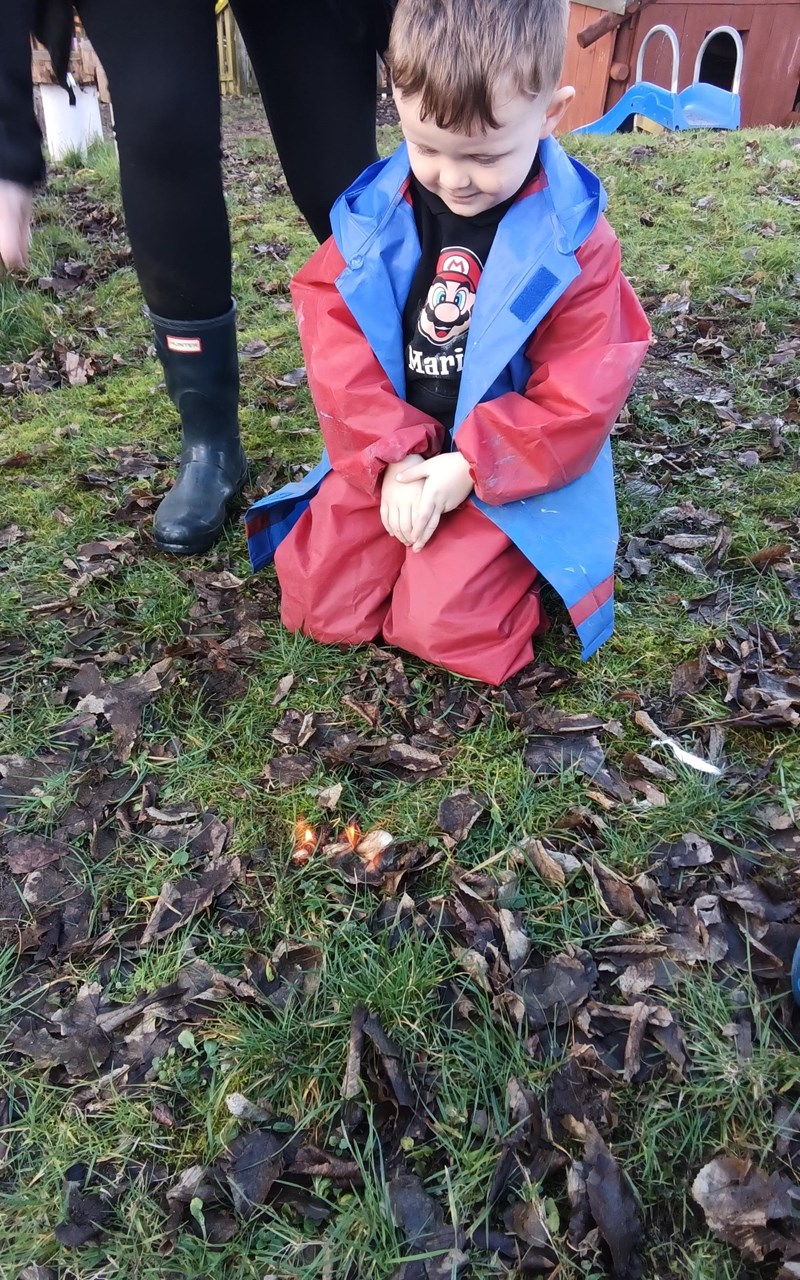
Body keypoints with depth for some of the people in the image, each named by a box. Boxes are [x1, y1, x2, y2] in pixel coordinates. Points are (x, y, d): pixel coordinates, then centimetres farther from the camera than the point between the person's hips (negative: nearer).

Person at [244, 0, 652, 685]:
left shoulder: (573, 240, -11)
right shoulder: (375, 215, -3)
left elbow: (580, 398, -12)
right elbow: (337, 343, -4)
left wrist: (465, 469, -20)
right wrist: (391, 457, -17)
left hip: (514, 467, -3)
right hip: (390, 453, 4)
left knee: (440, 623, -17)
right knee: (314, 596, -5)